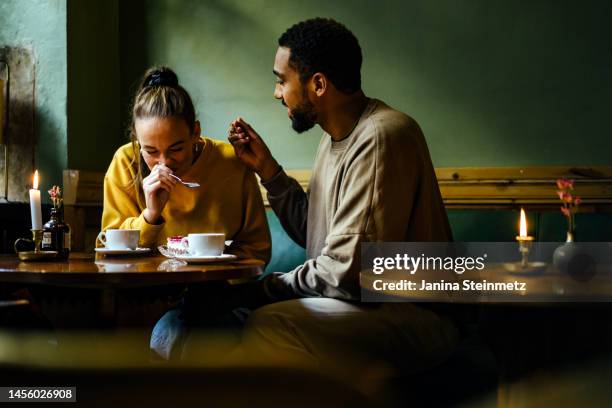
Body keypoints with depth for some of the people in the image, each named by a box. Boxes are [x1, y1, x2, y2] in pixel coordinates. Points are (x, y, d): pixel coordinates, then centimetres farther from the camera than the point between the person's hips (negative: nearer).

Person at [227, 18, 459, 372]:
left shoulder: (381, 139, -21)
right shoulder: (338, 135, 10)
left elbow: (345, 271, -23)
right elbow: (312, 232, 16)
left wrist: (273, 286, -7)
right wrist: (266, 168, 9)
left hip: (412, 316, -9)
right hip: (367, 300, 9)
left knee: (268, 328, -29)